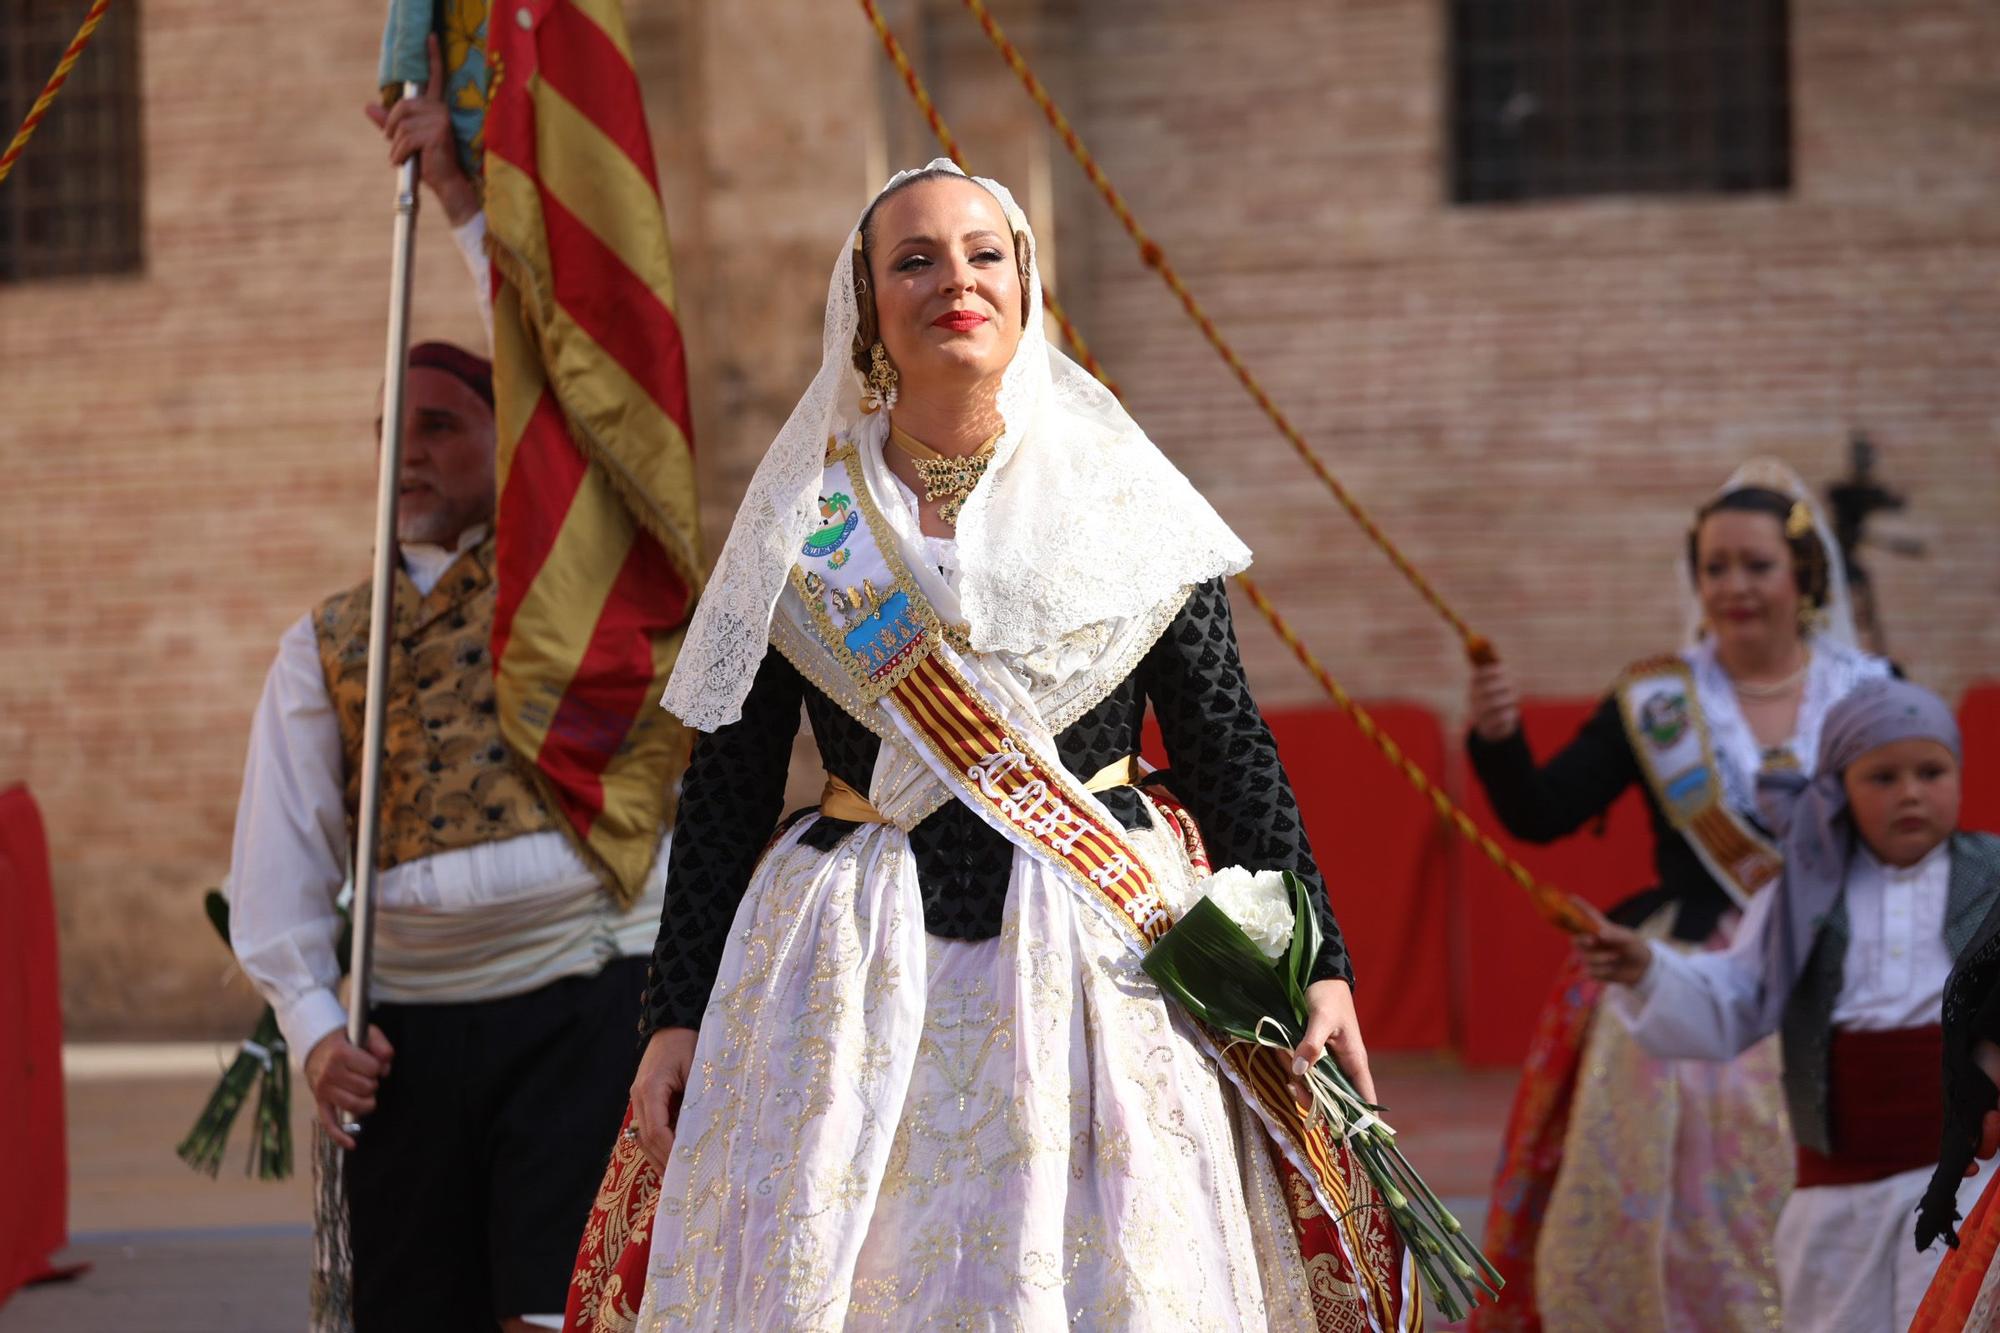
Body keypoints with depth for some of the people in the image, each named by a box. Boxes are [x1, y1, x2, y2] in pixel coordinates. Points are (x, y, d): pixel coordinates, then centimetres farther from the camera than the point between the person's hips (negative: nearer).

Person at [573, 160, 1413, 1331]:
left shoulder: (1124, 499, 6)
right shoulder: (801, 521, 6)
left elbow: (1232, 751, 6)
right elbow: (728, 784, 7)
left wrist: (1318, 966, 1)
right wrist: (678, 1013, 3)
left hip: (1105, 960, 0)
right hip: (857, 968, 1)